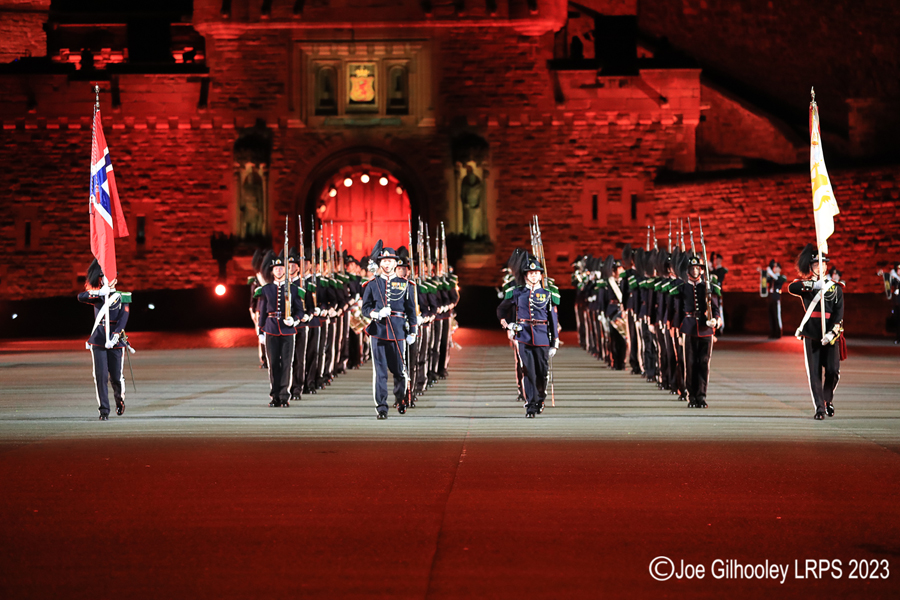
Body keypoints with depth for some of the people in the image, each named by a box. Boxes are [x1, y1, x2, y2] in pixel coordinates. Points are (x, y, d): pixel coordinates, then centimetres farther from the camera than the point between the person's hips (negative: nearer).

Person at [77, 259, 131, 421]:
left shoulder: (123, 297, 5)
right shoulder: (98, 296, 10)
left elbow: (123, 318, -7)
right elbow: (81, 297, -10)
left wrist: (114, 337, -20)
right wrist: (102, 292, -21)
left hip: (116, 342, -1)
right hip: (98, 341, 1)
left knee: (116, 377, 2)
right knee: (100, 375, -9)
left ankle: (120, 398, 34)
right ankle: (104, 410, -4)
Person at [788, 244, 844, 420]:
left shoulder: (836, 288, 9)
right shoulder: (805, 285, 8)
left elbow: (839, 313, 1)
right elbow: (791, 288, -16)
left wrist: (832, 332, -13)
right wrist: (814, 284, -26)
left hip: (831, 335, 1)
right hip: (811, 335, -1)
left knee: (833, 371, -5)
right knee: (815, 372, -5)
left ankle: (828, 399, 21)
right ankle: (819, 407, 0)